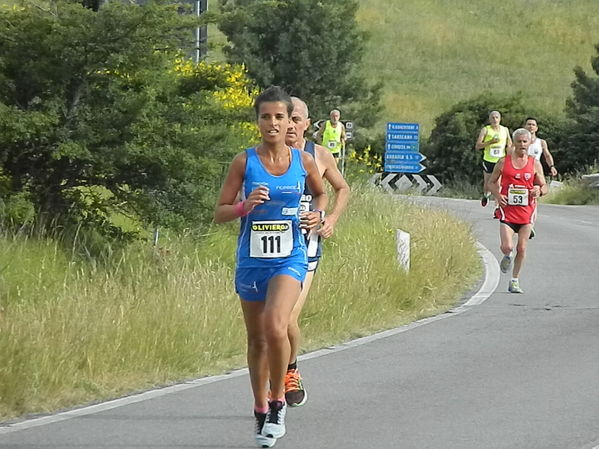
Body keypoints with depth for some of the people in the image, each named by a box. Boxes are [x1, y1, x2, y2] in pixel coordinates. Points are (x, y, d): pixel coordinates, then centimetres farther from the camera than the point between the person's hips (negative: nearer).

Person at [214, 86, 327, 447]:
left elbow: (321, 193, 21)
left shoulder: (304, 161, 1)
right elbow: (219, 213, 0)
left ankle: (278, 403, -6)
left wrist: (318, 214, 0)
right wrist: (245, 206, -20)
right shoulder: (244, 162, -3)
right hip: (252, 260, 1)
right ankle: (261, 411, 28)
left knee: (275, 327, -24)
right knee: (257, 339, 11)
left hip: (289, 258, -1)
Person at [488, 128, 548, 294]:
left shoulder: (535, 164, 5)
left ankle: (515, 281, 15)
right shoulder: (503, 162, 3)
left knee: (522, 248, 2)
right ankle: (507, 257, 23)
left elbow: (544, 186, 10)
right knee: (507, 247, -14)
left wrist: (539, 191, -15)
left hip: (526, 211, 1)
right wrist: (497, 195, -10)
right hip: (508, 210, -1)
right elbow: (491, 182, 10)